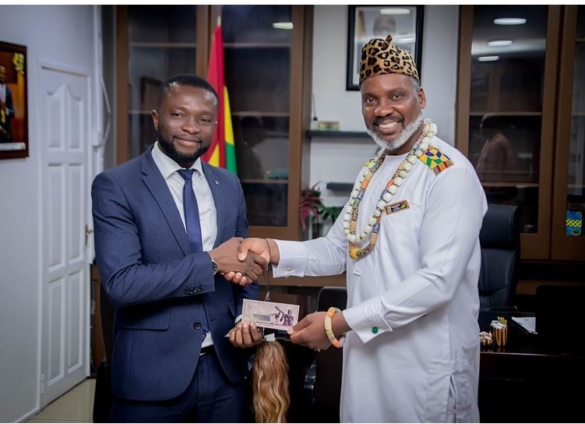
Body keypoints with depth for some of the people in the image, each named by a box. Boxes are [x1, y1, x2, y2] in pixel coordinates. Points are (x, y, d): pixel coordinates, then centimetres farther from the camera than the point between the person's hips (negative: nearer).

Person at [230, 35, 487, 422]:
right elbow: (339, 249, 10)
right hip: (367, 352, 7)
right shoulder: (372, 171, 9)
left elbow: (438, 281, -25)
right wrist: (272, 250, -8)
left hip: (426, 362, -7)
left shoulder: (450, 173, -17)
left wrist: (341, 322, -24)